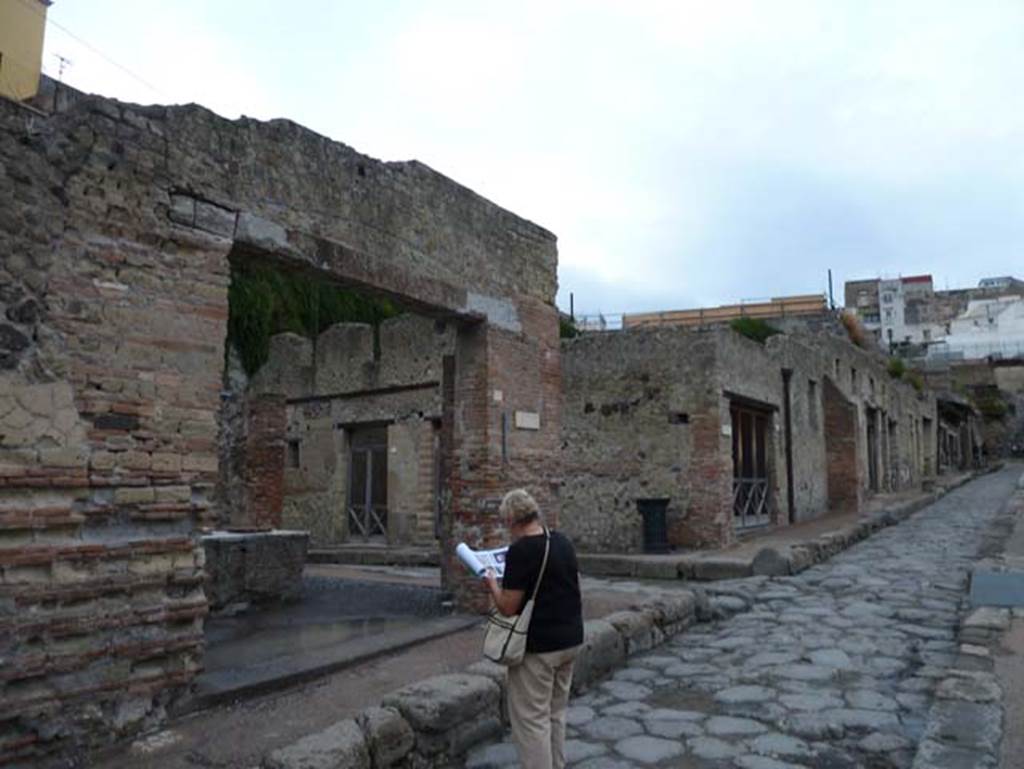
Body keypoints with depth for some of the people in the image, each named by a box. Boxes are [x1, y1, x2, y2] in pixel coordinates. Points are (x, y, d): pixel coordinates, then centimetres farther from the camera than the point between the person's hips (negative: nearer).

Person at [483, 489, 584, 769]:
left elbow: (508, 607, -17)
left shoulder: (520, 550, -19)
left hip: (538, 645, -8)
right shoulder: (563, 542, 5)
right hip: (571, 639, 8)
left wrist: (492, 584, 0)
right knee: (555, 714, 19)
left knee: (531, 720, 3)